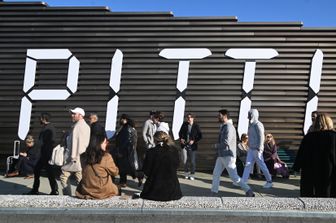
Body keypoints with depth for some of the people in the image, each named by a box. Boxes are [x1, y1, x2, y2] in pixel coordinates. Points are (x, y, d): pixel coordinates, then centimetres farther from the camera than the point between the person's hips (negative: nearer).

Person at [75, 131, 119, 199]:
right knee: (116, 189, 25)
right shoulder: (106, 157, -17)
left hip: (86, 191, 4)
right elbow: (115, 172, -5)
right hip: (102, 192, -4)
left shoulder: (84, 157, -5)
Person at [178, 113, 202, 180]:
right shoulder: (184, 124, 2)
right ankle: (186, 172, 26)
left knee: (192, 161, 3)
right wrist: (181, 138, -2)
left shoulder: (196, 126, -6)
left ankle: (192, 174, 19)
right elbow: (180, 132, 15)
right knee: (185, 160, 4)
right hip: (184, 144, 2)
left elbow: (200, 136, -2)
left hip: (192, 145, -2)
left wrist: (194, 141, -14)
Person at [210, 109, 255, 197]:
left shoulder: (229, 127, -17)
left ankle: (249, 191, 4)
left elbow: (226, 143, -23)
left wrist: (216, 145, -7)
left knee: (234, 177, -5)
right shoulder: (223, 127, 14)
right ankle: (213, 193, 17)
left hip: (228, 156, -10)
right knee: (215, 174, 10)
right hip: (221, 156, 10)